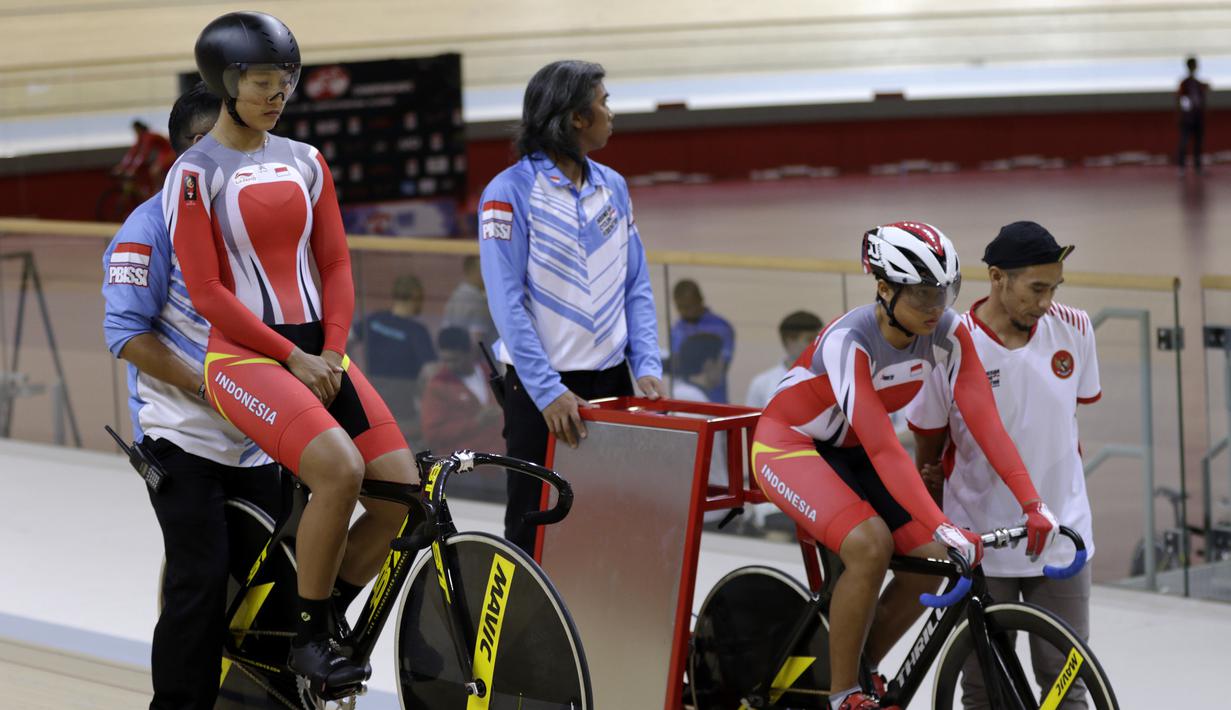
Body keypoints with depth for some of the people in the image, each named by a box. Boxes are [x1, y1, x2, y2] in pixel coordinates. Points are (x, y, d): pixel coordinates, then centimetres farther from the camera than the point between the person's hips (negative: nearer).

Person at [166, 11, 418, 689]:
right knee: (339, 469, -30)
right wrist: (291, 357, -13)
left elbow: (335, 265, 13)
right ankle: (308, 636, -14)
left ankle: (325, 623, 9)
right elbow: (207, 293, -10)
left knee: (402, 487, -10)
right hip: (243, 355, -6)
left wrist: (332, 352, -3)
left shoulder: (306, 162, 13)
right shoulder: (195, 173, -5)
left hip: (317, 354, 6)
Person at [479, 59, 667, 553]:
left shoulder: (612, 187, 9)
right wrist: (548, 391, -22)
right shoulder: (511, 191, -9)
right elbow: (507, 304, -15)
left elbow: (636, 287, 10)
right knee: (532, 532, 2)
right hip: (541, 389, -5)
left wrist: (647, 367, -4)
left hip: (610, 382, 5)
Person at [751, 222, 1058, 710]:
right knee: (870, 544, -30)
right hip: (788, 445, -6)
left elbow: (984, 420, -23)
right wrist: (943, 528, -48)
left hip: (849, 451, 6)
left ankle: (861, 669, 11)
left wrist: (1032, 505, -34)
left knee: (930, 558, -11)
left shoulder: (947, 332, -17)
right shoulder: (850, 341, -34)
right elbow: (883, 449, -40)